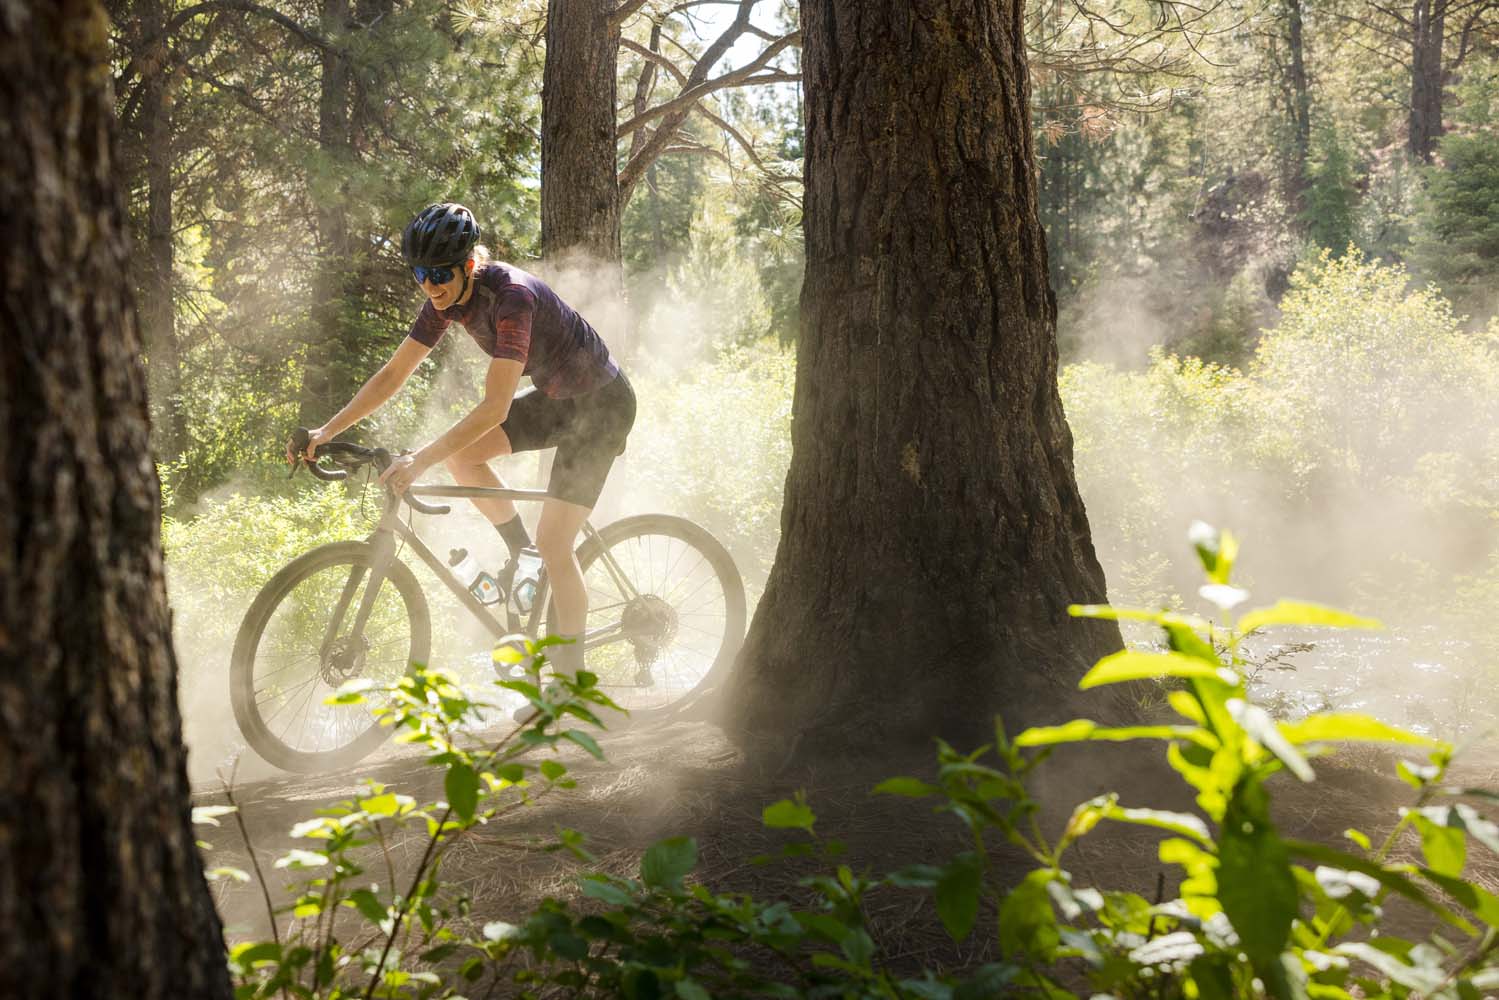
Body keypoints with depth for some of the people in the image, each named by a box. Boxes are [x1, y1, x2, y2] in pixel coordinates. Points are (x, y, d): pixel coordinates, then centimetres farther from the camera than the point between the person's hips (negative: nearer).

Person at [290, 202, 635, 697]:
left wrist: (420, 460, -42)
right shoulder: (447, 298, -7)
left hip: (602, 404, -8)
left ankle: (571, 684, -2)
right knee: (460, 451, -10)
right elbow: (394, 373, -2)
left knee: (554, 541, -12)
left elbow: (495, 407, -37)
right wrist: (327, 430, -9)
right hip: (556, 397, 8)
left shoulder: (511, 296, -32)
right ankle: (524, 555, 9)